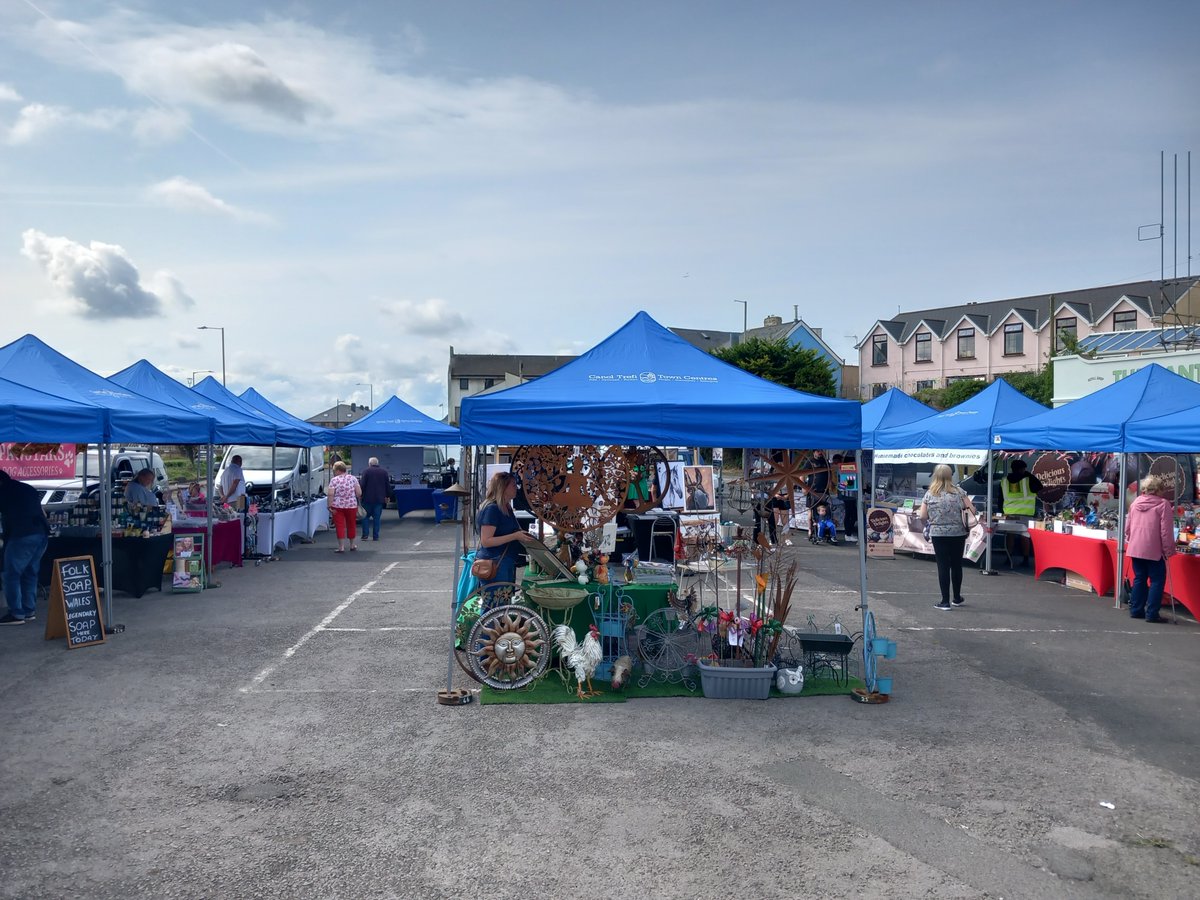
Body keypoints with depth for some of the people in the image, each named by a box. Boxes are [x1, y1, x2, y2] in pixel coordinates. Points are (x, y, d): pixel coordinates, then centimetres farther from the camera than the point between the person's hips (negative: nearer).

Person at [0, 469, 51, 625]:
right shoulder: (27, 488, 20)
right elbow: (42, 513, 23)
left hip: (22, 536, -7)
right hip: (42, 534, 7)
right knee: (30, 574, 14)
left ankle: (17, 614, -1)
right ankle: (29, 611, 17)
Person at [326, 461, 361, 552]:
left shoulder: (334, 480, -4)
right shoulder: (353, 478, 3)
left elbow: (330, 494, -14)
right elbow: (359, 493, -1)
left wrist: (330, 506, -11)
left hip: (337, 506, -3)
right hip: (352, 505, 3)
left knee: (340, 526, 1)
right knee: (351, 525, 16)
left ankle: (341, 547, -1)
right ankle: (352, 545, 28)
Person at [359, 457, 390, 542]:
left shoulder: (366, 471, -5)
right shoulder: (384, 471, 5)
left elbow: (362, 484, -9)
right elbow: (388, 485, 8)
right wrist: (386, 496, 17)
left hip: (368, 498, -2)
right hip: (380, 499, 2)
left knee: (366, 516, 8)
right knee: (377, 517, 6)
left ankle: (365, 535, 3)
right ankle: (376, 536, 4)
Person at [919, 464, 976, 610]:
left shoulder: (929, 494, -2)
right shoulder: (959, 491, -1)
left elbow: (922, 517, -3)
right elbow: (972, 510, -2)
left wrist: (918, 512, 18)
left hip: (938, 535, -1)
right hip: (958, 534, 1)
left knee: (943, 567, 2)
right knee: (956, 565, 14)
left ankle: (945, 601, 3)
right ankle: (957, 598, 26)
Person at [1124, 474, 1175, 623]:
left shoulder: (1135, 502, 9)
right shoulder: (1163, 504, -9)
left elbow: (1127, 526, 13)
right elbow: (1166, 530, -11)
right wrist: (1168, 550, -5)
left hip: (1135, 548, 6)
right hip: (1153, 550, -6)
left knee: (1139, 579, 15)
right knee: (1157, 580, 2)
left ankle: (1135, 610, 18)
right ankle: (1152, 614, -1)